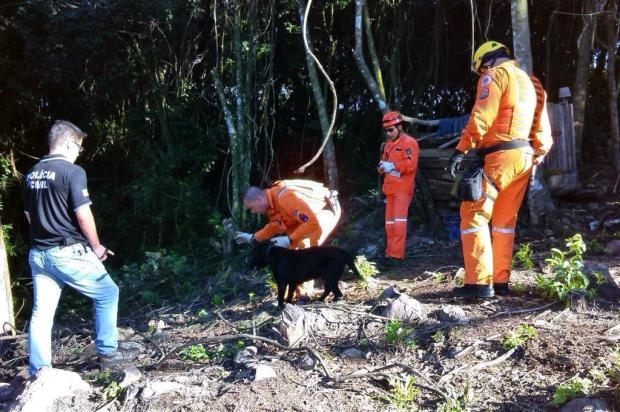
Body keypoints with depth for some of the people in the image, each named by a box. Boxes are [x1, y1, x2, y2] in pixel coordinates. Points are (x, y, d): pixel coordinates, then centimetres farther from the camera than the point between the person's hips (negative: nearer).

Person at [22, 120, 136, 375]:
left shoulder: (31, 175, 11)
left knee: (41, 313, 10)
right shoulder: (72, 172, -13)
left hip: (38, 254, 7)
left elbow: (30, 216, 17)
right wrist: (96, 247, -2)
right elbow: (83, 216, -16)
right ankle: (107, 353, 16)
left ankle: (38, 372, 13)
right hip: (68, 253, -7)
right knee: (107, 294, 11)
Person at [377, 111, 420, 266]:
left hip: (403, 188, -8)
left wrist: (393, 165, -22)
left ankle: (397, 255, -13)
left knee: (399, 220, -13)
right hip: (390, 188, 8)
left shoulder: (409, 142, -7)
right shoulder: (387, 144, 17)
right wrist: (382, 167, 2)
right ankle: (390, 253, 15)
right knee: (390, 222, 9)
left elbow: (410, 164, -18)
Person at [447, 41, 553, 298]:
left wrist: (462, 149, -17)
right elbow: (542, 129, 21)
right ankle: (500, 281, 13)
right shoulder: (530, 82, 25)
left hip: (500, 155, -8)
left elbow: (481, 116, -15)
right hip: (525, 156, 8)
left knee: (474, 214, -7)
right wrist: (538, 156, 22)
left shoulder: (495, 75, 0)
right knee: (505, 220, 13)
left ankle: (479, 283, -13)